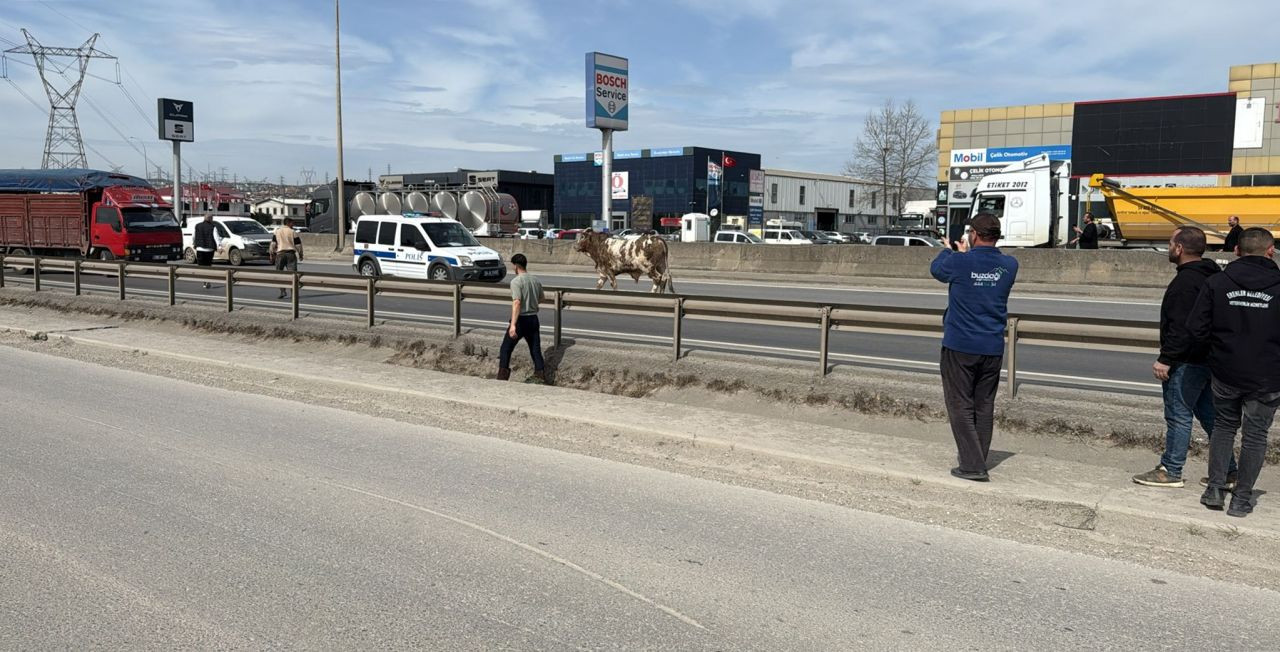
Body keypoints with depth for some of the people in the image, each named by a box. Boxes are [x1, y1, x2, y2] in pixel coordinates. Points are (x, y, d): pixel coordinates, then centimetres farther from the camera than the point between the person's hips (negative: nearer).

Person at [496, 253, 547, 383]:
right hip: (533, 319, 6)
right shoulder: (536, 280, 6)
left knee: (505, 349, 6)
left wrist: (513, 325, -30)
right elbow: (540, 298, 20)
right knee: (536, 350, 11)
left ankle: (502, 377, 5)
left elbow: (517, 302, -25)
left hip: (520, 320, -6)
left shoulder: (516, 281, -14)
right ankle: (541, 376, 9)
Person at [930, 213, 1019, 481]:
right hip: (993, 348, 4)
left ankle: (972, 465, -3)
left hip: (960, 346, -4)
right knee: (984, 407, 13)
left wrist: (949, 250, 29)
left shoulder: (959, 262, -13)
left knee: (961, 406, 2)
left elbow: (936, 268, 9)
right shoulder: (1009, 265, -2)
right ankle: (977, 463, 21)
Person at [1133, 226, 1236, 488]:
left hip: (1187, 363, -10)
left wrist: (1166, 359, -22)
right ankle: (1227, 471, 22)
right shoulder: (1212, 276, 13)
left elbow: (1181, 328, -26)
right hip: (1208, 358, 10)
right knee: (1208, 414, 16)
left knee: (1178, 415, -2)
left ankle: (1170, 471, 6)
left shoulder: (1186, 282, -20)